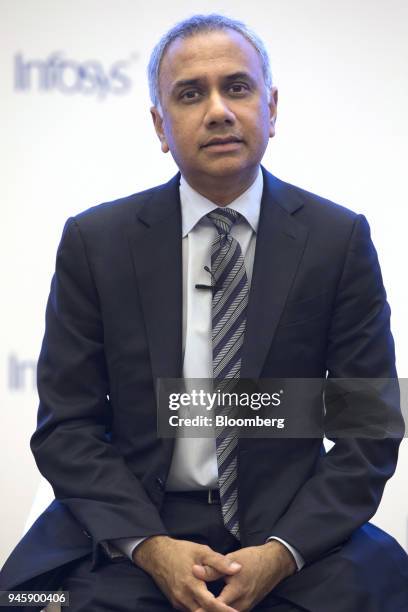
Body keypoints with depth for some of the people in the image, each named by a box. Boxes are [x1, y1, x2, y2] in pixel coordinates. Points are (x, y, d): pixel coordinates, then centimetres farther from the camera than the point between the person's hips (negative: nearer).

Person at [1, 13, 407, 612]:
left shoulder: (339, 240, 0)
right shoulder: (94, 242, 0)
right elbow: (67, 426, 1)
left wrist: (281, 553, -14)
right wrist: (149, 546, -14)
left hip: (292, 534, 1)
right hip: (134, 532, 0)